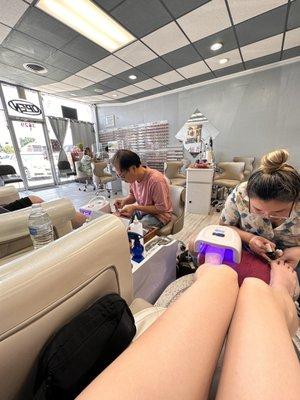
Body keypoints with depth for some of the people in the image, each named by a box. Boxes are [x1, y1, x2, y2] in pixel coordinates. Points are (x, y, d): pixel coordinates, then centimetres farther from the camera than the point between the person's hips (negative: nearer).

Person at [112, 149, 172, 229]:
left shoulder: (155, 180, -30)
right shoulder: (134, 177, -8)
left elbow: (161, 209, -24)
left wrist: (135, 207, -26)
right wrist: (124, 201, -11)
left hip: (158, 214, -6)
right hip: (140, 209, 7)